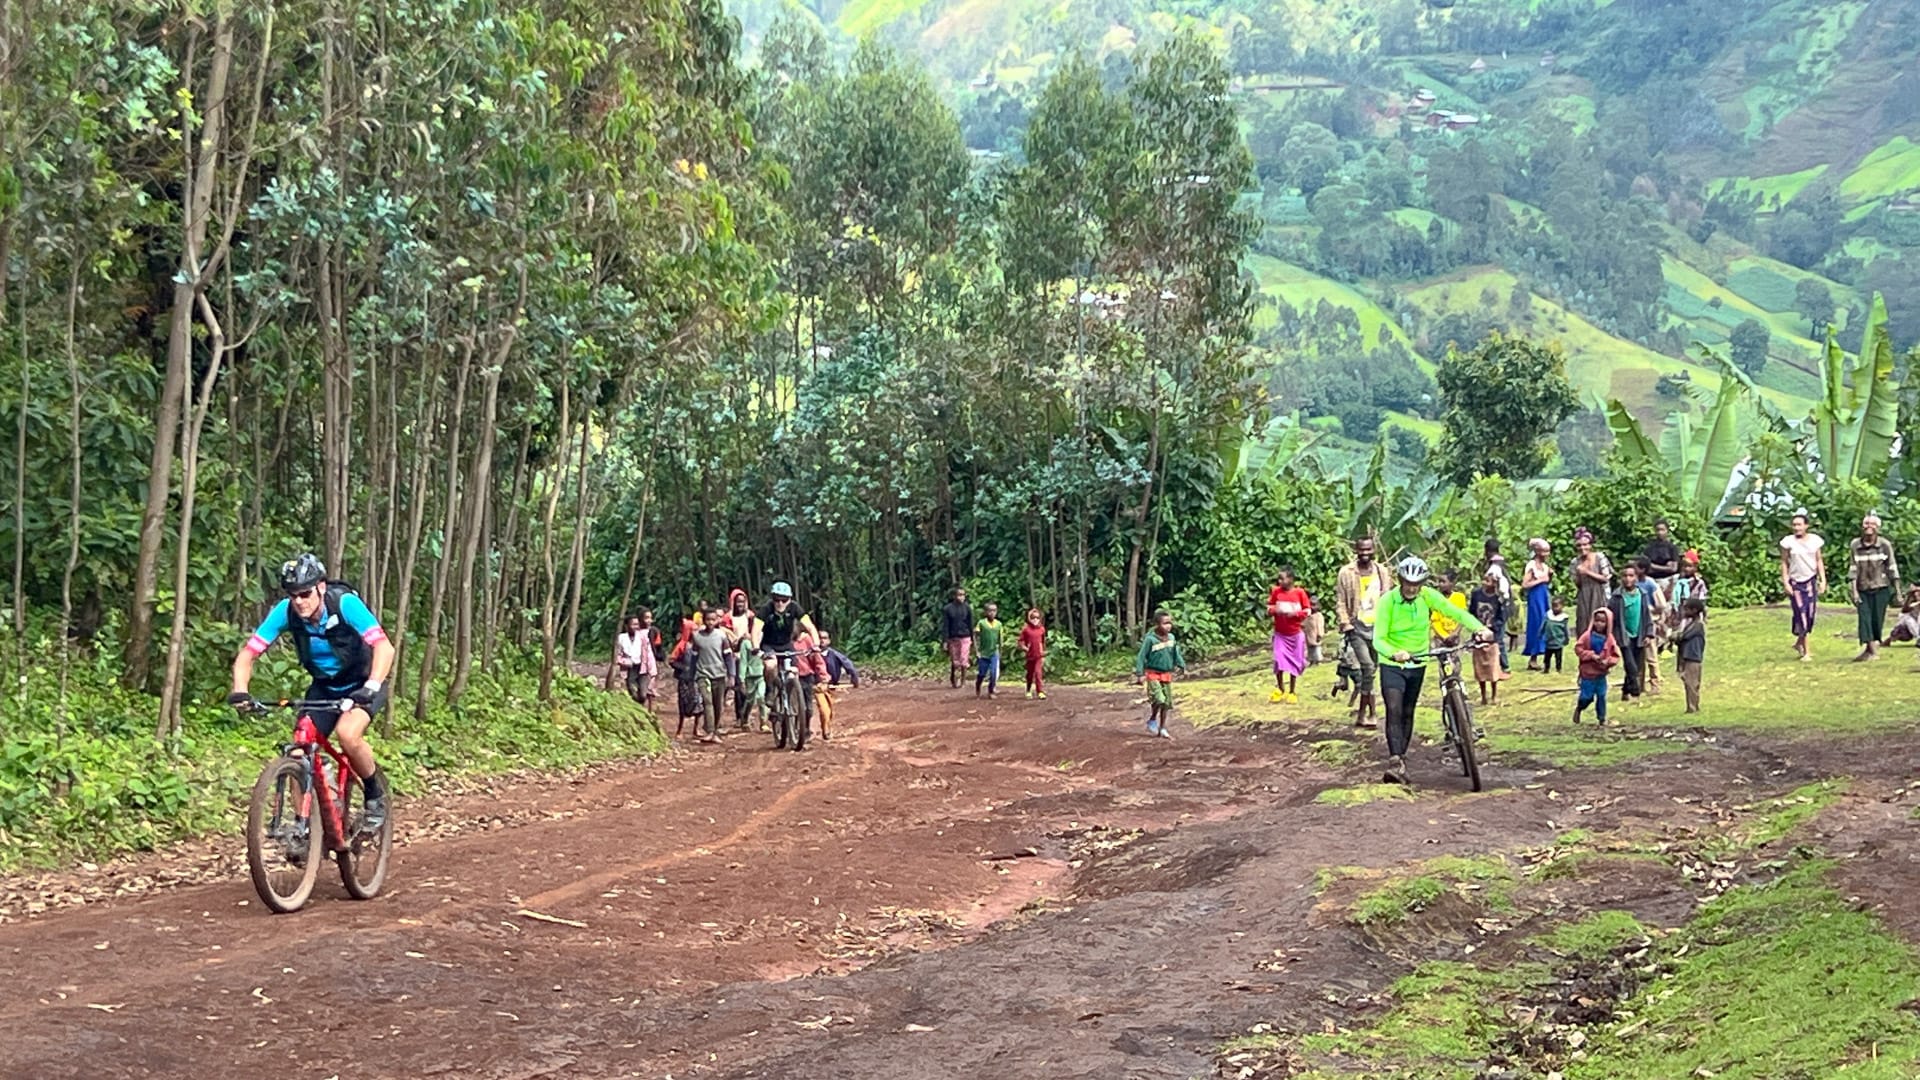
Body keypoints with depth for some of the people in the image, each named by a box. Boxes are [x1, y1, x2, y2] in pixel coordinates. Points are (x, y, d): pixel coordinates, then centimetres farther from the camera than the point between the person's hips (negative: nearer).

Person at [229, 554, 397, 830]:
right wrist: (240, 691, -34)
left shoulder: (345, 603, -28)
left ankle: (376, 795, -6)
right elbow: (247, 654, -16)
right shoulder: (285, 612, -18)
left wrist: (371, 686, -53)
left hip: (363, 684, -4)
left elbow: (384, 647, -38)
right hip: (324, 686, 4)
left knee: (347, 734, -30)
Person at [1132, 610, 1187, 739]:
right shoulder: (1150, 639, -17)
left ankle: (1162, 728, 21)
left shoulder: (1171, 638, 0)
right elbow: (1141, 657, -13)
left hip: (1167, 675, 6)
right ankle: (1152, 720, 7)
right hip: (1153, 674, -6)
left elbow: (1176, 654, 14)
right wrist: (1140, 674, -15)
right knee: (1159, 700, -20)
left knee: (1167, 703, 8)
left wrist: (1182, 666, 9)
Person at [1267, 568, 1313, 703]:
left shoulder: (1300, 592, -9)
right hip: (1280, 633, 1)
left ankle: (1292, 692, 19)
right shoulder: (1276, 592, -3)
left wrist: (1295, 613, -22)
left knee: (1294, 662, 7)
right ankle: (1280, 690, 10)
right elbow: (1269, 608, 4)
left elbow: (1308, 611, -7)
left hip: (1296, 633, -1)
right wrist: (1274, 610, -18)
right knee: (1279, 661, -8)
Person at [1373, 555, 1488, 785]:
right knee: (1394, 710, -19)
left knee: (1408, 713, 11)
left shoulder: (1428, 596, -12)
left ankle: (1401, 760, 24)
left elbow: (1456, 612, -16)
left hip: (1417, 664, 3)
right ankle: (1395, 761, -23)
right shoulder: (1388, 601, -19)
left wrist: (1479, 628, -33)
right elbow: (1378, 639, -24)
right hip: (1392, 664, -3)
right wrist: (1394, 653, -44)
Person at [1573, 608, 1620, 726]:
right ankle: (1578, 709, 31)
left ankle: (1602, 718, 16)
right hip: (1588, 672, -3)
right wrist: (1591, 655, -19)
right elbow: (1578, 648, -12)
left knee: (1602, 696, 4)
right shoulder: (1587, 635, -9)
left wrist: (1607, 661, -15)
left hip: (1601, 674, 3)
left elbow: (1615, 655, 3)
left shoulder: (1609, 639, -1)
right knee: (1587, 696, 1)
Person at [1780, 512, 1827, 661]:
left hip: (1810, 581, 3)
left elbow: (1819, 561, 7)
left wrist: (1823, 580, 1)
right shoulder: (1788, 541, -6)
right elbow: (1784, 563, -2)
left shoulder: (1815, 540, 1)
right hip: (1795, 582, -3)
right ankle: (1805, 651, 2)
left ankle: (1799, 643, 24)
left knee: (1810, 614, 3)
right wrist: (1785, 582, -7)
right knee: (1801, 616, -4)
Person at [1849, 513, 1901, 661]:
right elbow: (1853, 568, 0)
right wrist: (1854, 591, -5)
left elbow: (1892, 568, 1)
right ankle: (1868, 647, -18)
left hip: (1881, 589, -1)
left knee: (1877, 620, 0)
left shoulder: (1885, 545, -3)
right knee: (1864, 618, -11)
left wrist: (1897, 591, 1)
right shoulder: (1855, 545, 0)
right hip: (1863, 589, 1)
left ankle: (1873, 649, 14)